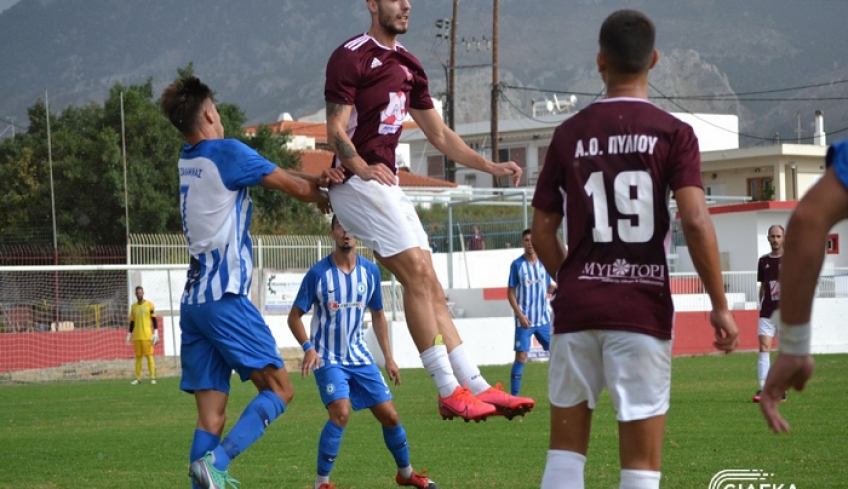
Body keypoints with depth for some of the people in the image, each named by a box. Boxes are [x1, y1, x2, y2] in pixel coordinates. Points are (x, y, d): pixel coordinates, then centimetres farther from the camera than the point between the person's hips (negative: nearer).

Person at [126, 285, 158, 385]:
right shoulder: (133, 306, 13)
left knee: (149, 356, -5)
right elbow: (132, 322, 17)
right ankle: (138, 378, 6)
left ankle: (152, 378, -4)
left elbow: (154, 319, 0)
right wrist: (129, 335, 14)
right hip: (137, 336, 4)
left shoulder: (149, 305, 1)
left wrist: (155, 333, -7)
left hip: (147, 336, -4)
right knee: (138, 357, 4)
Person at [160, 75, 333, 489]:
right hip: (225, 297, -7)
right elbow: (295, 189, 1)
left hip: (192, 301, 8)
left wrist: (315, 179, 2)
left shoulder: (186, 161, 17)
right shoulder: (227, 153, -6)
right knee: (278, 390, -4)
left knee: (211, 412, 4)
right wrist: (329, 201, 19)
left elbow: (275, 176, 15)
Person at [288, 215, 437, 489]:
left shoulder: (370, 271, -1)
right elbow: (295, 316, -8)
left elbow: (378, 315, 12)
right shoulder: (318, 273, -13)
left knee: (389, 415, 5)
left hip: (360, 356, 4)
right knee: (341, 413, -25)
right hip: (328, 359, -4)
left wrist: (388, 358, 10)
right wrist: (308, 347, -24)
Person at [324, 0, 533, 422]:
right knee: (418, 273, -18)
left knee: (431, 288, 6)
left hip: (387, 185, 9)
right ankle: (449, 392, -19)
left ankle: (478, 387, 6)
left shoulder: (407, 64, 19)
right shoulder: (350, 57, -7)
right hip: (357, 182, -9)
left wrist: (489, 166, 18)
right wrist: (361, 166, -32)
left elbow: (438, 134, 24)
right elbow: (336, 129, -14)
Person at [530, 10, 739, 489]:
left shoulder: (569, 134, 6)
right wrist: (720, 305, -7)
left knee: (567, 446, 12)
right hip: (642, 306, -3)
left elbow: (543, 230, 8)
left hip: (576, 306, 3)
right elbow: (695, 220, -13)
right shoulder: (673, 133, -2)